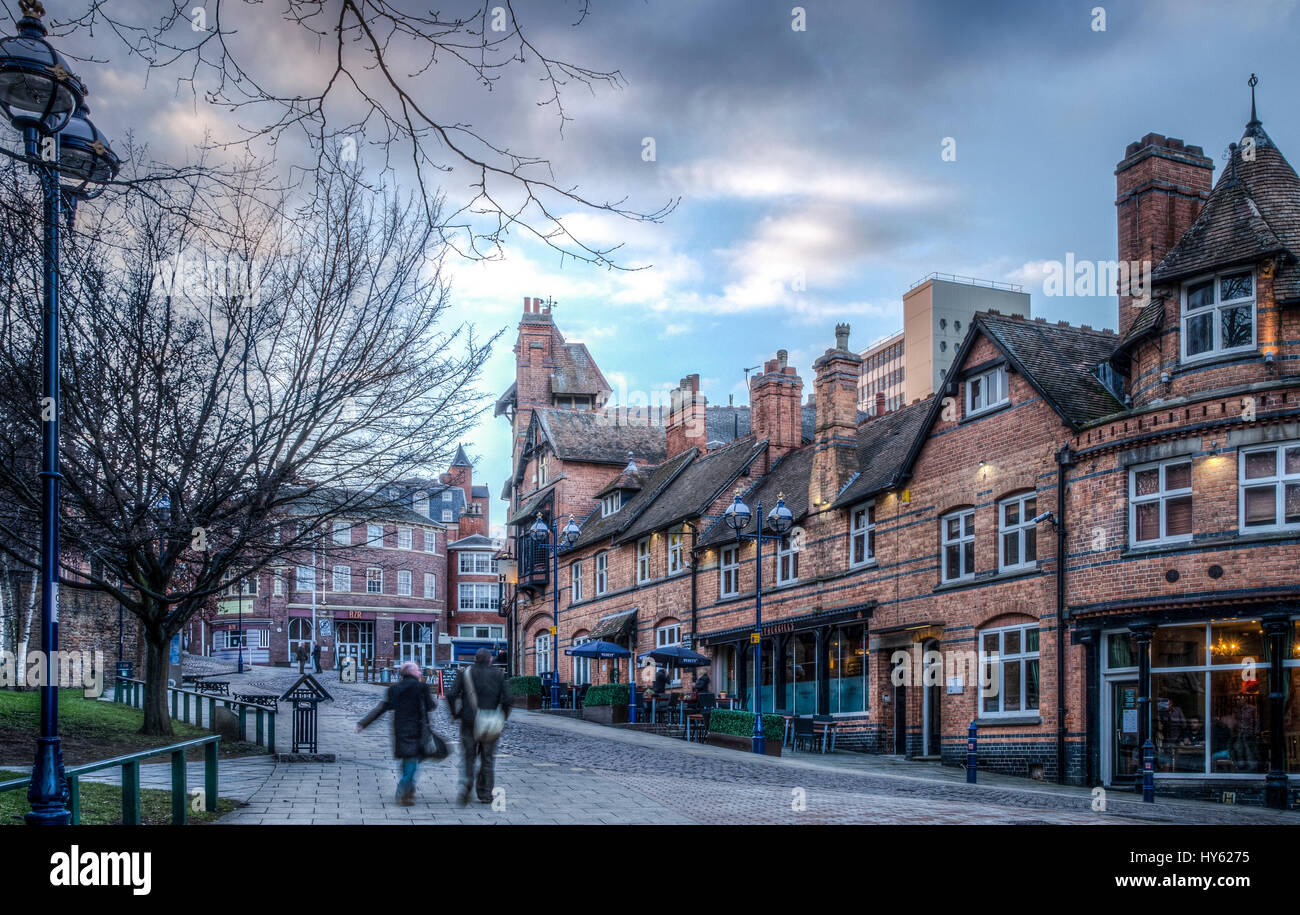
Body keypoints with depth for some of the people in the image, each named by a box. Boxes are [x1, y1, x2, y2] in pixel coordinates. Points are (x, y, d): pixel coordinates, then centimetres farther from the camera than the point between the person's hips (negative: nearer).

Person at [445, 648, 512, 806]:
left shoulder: (466, 673, 3)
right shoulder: (498, 675, 3)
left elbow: (451, 694, -6)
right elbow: (506, 699, -6)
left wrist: (455, 714, 5)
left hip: (469, 722, 0)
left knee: (468, 757, 9)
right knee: (487, 758, 10)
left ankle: (466, 783, -15)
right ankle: (485, 794, 12)